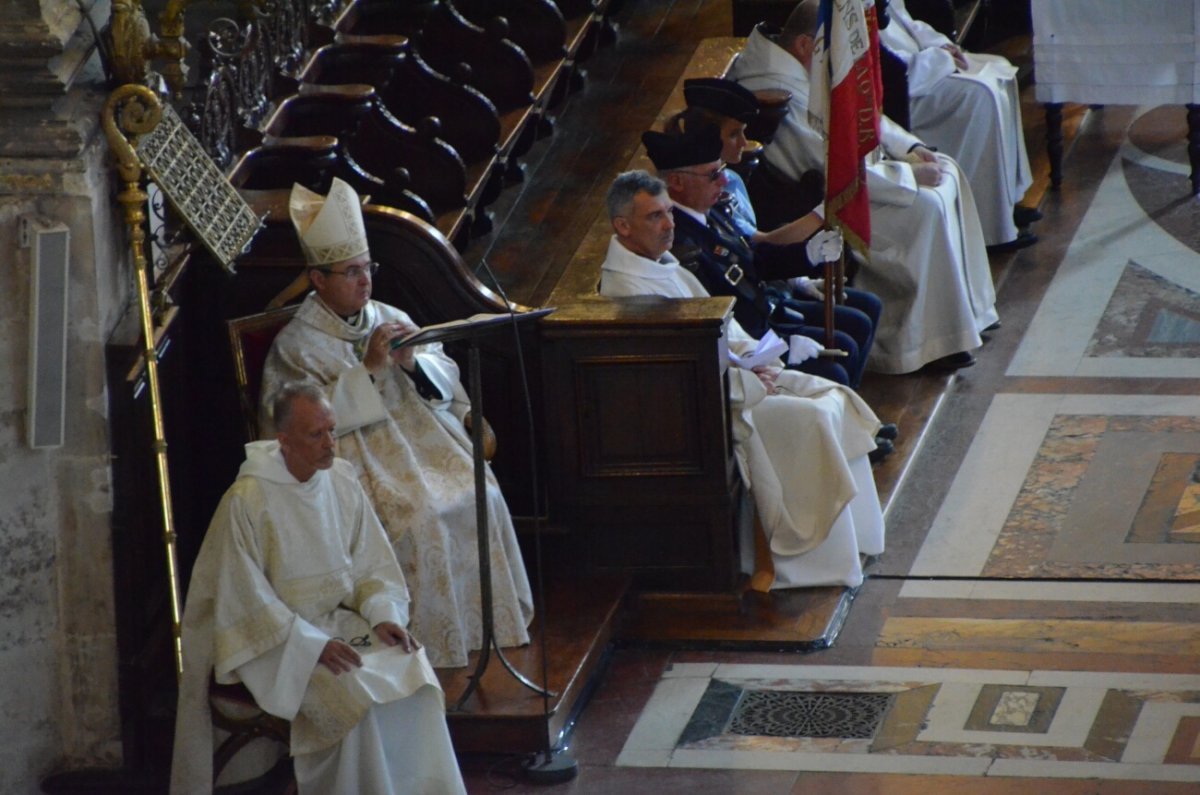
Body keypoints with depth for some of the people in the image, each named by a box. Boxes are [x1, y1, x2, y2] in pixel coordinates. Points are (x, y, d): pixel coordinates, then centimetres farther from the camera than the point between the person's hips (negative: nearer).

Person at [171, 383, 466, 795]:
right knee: (355, 695, -29)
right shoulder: (247, 501, -15)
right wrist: (314, 644, -23)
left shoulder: (343, 483, 3)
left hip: (340, 619, 6)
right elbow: (247, 599, -15)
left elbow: (373, 565, 9)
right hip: (273, 638, -6)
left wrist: (384, 614, -11)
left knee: (411, 669, -19)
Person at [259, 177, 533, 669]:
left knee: (481, 497, -17)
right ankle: (434, 644, -18)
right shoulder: (296, 345, -4)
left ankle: (489, 621, -7)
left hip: (421, 440, 6)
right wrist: (368, 368, -18)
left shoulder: (389, 319, 14)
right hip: (359, 459, -6)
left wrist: (413, 362, -10)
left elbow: (446, 379, 13)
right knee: (421, 516, -29)